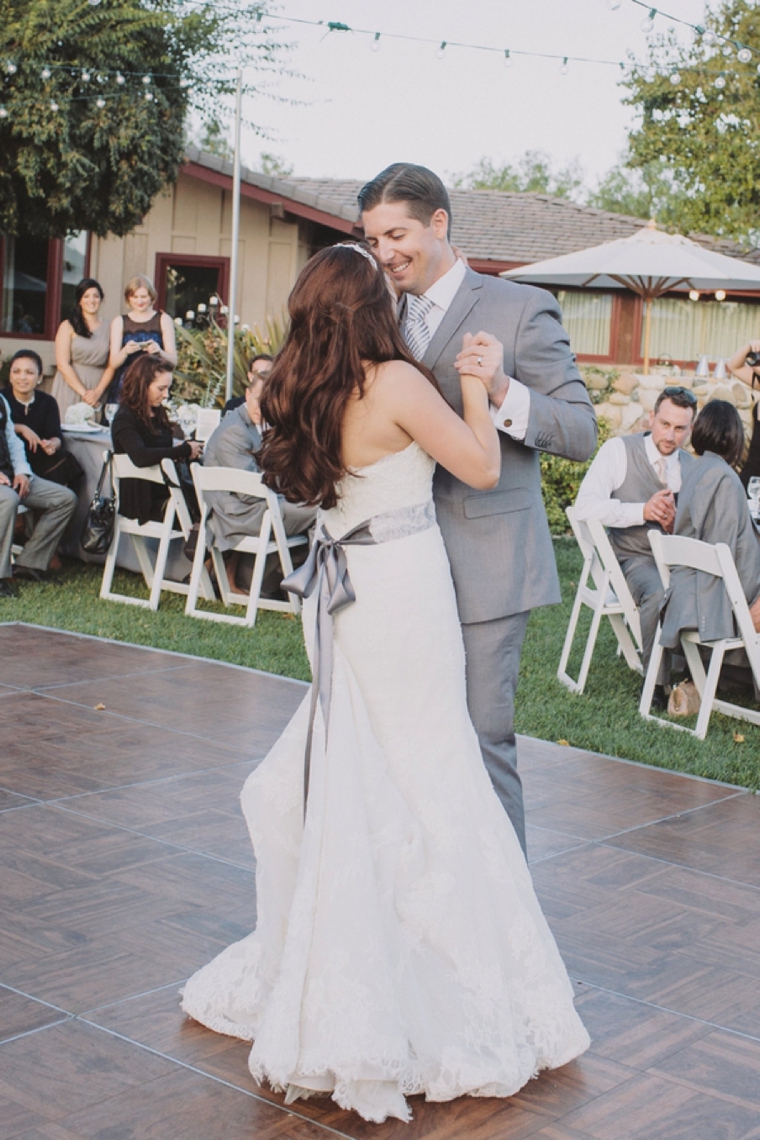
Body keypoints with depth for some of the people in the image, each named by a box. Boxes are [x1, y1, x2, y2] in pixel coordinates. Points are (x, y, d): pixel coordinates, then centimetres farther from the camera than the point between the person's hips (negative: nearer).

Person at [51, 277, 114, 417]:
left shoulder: (108, 329, 9)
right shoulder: (68, 326, 4)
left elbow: (111, 366, 5)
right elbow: (62, 364, -4)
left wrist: (98, 392, -10)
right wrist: (83, 392, -11)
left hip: (98, 391, 1)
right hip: (71, 389, -1)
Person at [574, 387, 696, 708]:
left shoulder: (690, 466, 13)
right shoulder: (619, 450, -2)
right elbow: (585, 507, -14)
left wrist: (675, 522, -11)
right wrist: (642, 511, -23)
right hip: (635, 559, -5)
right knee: (659, 593, -35)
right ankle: (658, 684, -18)